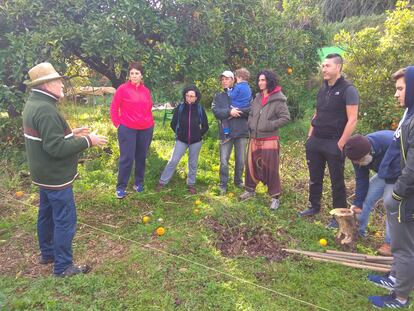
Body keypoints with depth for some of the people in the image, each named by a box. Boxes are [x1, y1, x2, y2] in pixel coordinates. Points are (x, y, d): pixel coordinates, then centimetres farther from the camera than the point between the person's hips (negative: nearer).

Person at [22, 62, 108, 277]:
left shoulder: (33, 104, 9)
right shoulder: (45, 110, -25)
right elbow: (57, 148, -29)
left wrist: (71, 134, 10)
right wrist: (87, 141, -21)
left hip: (45, 174, 11)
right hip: (56, 177, -11)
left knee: (47, 214, 21)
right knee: (65, 220, -1)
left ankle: (47, 254, 38)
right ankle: (63, 267, 11)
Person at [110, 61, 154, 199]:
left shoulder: (146, 91, 7)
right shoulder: (122, 89, -5)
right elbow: (114, 107, -1)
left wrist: (151, 123, 9)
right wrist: (117, 124, -6)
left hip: (146, 129, 4)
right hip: (127, 129, -4)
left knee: (141, 157, 12)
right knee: (127, 158, -3)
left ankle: (139, 183, 27)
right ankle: (121, 187, 9)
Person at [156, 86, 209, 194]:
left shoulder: (200, 109, -5)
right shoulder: (180, 108, -6)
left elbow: (205, 126, 5)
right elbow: (173, 124, 5)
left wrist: (198, 135, 4)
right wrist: (179, 134, 6)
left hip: (196, 141, 0)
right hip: (181, 140, 0)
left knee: (193, 163, 10)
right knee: (173, 161, -3)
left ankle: (191, 184, 25)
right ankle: (162, 182, 7)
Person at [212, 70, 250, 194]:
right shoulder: (218, 96, 11)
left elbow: (251, 109, -6)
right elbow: (215, 111, -6)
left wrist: (237, 111, -16)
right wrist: (229, 112, -19)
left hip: (241, 132, 0)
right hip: (226, 132, 0)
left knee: (241, 160, 10)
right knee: (224, 161, 0)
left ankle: (238, 181, 29)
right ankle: (223, 184, 14)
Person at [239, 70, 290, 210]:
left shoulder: (278, 99, -9)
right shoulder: (257, 97, 10)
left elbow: (286, 117, -12)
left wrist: (270, 125, -17)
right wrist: (251, 124, 5)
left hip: (269, 140, -6)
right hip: (254, 139, 6)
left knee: (271, 169, -1)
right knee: (251, 166, 15)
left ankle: (275, 197, 11)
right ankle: (250, 189, 34)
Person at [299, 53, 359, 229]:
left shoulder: (348, 90, -11)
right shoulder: (323, 89, 11)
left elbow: (352, 120, -15)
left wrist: (340, 145, -17)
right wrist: (310, 138, 11)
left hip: (334, 144, -6)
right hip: (316, 142, 7)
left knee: (337, 181, 5)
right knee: (315, 177, 15)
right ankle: (314, 206, 32)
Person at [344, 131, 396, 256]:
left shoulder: (390, 143, -44)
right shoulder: (358, 152, -21)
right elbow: (361, 179, -12)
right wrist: (357, 203, -11)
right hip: (385, 174, 6)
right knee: (366, 198, -2)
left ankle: (390, 243, -9)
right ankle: (358, 232, 14)